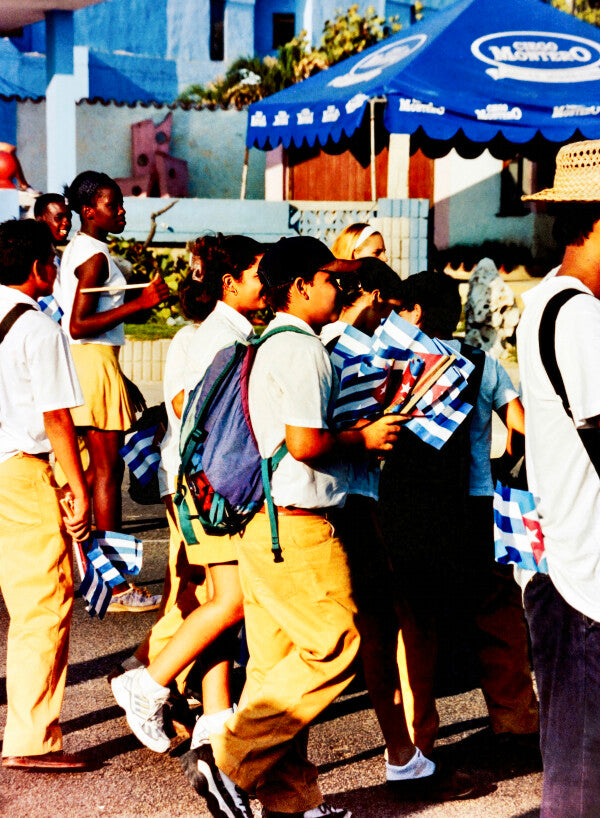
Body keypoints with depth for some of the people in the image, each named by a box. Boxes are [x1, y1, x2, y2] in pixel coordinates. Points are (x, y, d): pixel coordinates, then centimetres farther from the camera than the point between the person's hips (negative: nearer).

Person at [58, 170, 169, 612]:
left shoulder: (77, 249, 16)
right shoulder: (95, 256, -14)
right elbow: (79, 326, -21)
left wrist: (121, 379, 23)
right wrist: (141, 303, -22)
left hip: (85, 362, 10)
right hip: (95, 363, -10)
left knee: (96, 468, 14)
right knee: (108, 471, -5)